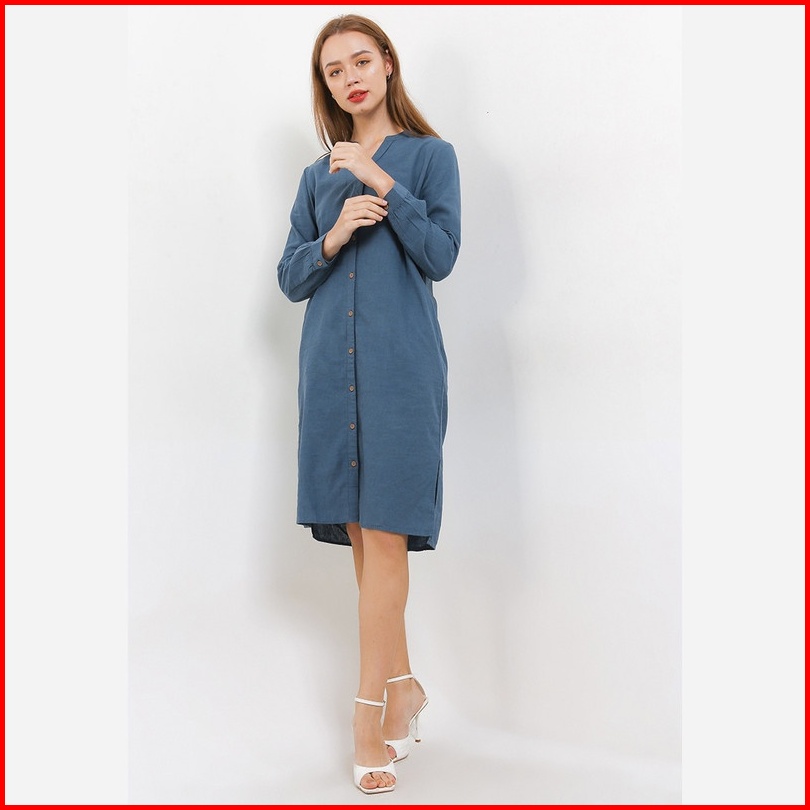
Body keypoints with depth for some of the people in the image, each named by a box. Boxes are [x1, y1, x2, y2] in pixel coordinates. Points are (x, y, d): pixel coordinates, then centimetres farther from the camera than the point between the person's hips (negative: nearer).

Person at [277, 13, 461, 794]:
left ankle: (371, 711, -2)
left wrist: (382, 183, -12)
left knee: (385, 533, -8)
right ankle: (403, 686, 20)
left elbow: (441, 255, -5)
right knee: (358, 533, 6)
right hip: (331, 368, 4)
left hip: (400, 364, -4)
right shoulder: (317, 176, 17)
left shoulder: (430, 156, 7)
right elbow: (289, 279, 12)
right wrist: (333, 237, -7)